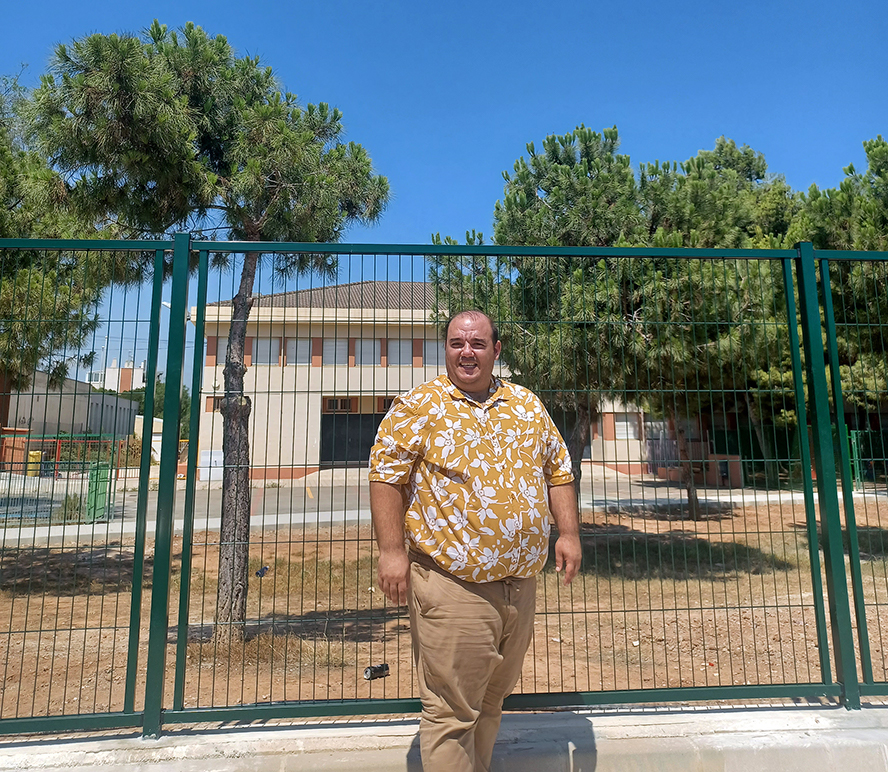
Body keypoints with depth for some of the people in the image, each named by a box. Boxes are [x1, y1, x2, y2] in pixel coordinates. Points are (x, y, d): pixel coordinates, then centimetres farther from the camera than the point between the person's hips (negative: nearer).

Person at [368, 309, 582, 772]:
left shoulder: (528, 406, 10)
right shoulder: (419, 406, -4)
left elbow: (558, 470, 15)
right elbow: (387, 476, -8)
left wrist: (568, 533, 7)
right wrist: (392, 551, -14)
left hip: (520, 582, 6)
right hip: (452, 584, -5)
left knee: (492, 700, 21)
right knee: (451, 709, 3)